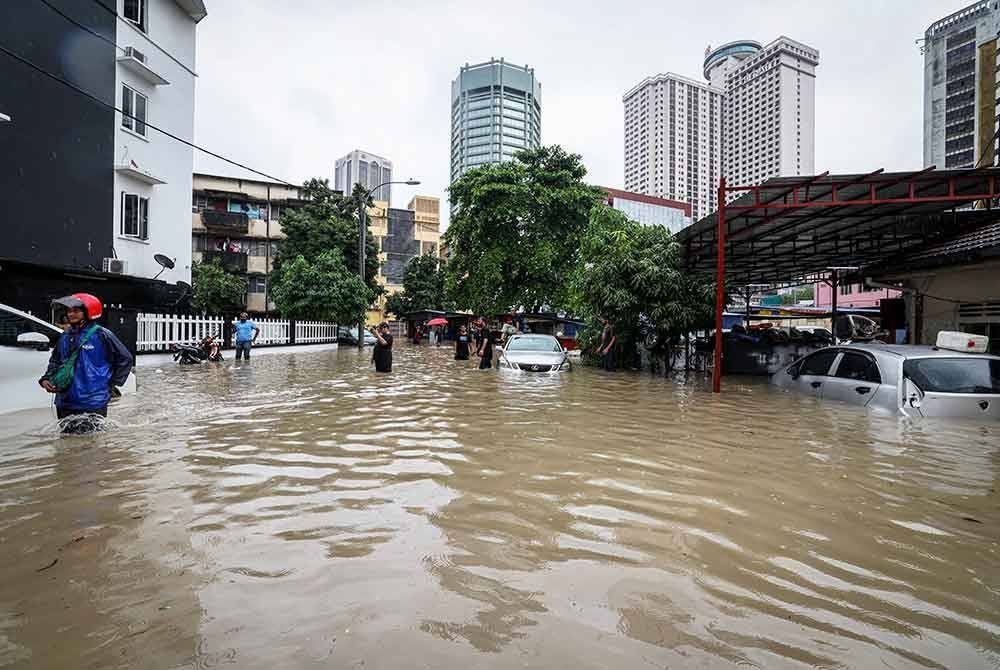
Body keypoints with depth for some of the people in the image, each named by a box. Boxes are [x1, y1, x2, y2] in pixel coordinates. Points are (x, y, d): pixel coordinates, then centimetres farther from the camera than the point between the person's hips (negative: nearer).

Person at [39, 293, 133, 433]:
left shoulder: (101, 335, -9)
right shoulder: (66, 336, 8)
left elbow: (125, 359, -4)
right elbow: (55, 361, 23)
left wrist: (113, 385, -3)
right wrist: (46, 379, 6)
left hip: (92, 404, -6)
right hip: (65, 403, 7)